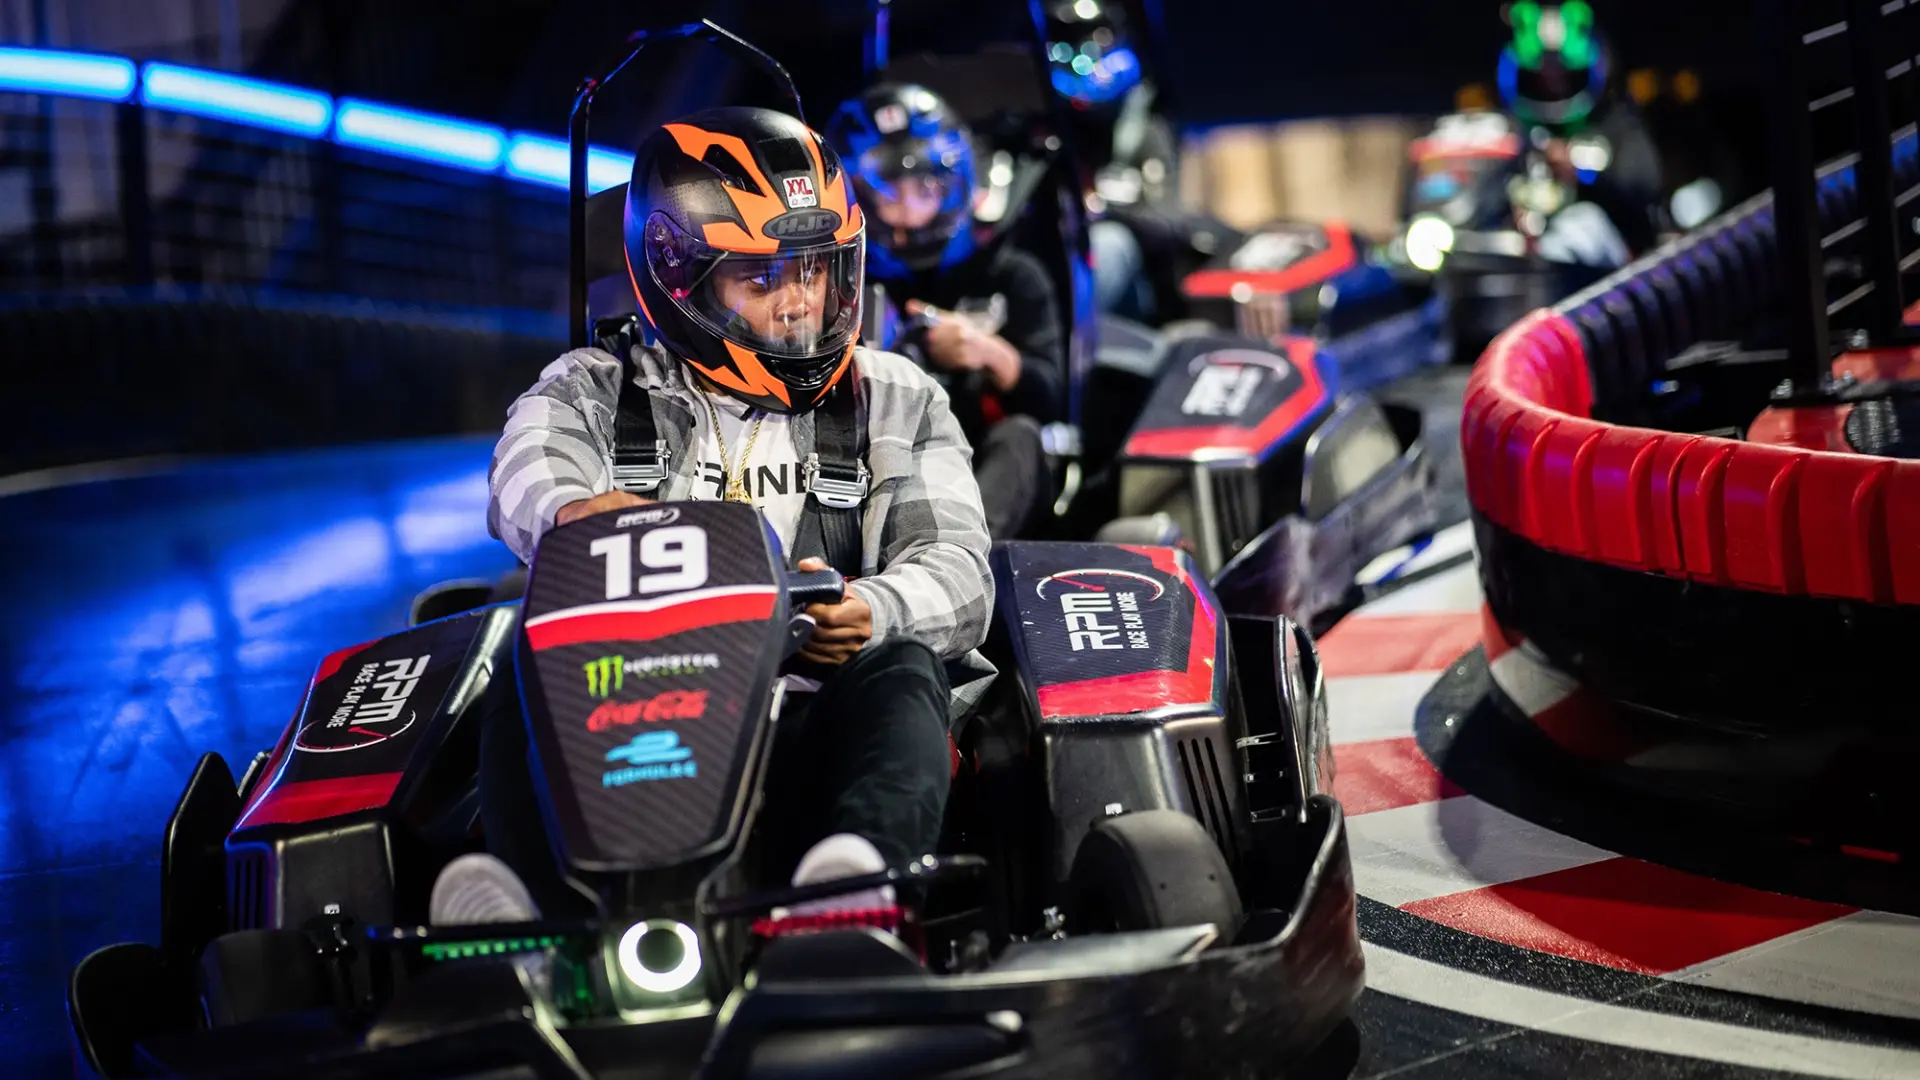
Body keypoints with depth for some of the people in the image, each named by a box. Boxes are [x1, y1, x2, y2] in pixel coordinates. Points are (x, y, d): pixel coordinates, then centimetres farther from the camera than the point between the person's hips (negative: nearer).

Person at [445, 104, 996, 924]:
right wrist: (579, 512, -33)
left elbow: (956, 575, 6)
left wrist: (868, 613, -19)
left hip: (813, 735, 0)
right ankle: (538, 907, -56)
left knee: (898, 664, -31)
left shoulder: (897, 404, 20)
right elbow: (532, 482, -6)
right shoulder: (593, 393, 17)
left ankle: (855, 878, -62)